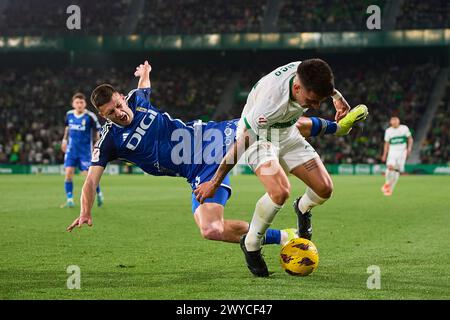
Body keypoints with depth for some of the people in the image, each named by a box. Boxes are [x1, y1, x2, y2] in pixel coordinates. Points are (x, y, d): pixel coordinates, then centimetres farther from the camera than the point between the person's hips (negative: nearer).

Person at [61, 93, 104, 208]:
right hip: (72, 149, 4)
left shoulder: (90, 116, -13)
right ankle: (69, 200, -2)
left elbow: (98, 131, -4)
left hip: (86, 150, -4)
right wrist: (65, 139, 22)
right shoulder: (69, 114, 1)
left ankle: (99, 194, 25)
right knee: (68, 173, -9)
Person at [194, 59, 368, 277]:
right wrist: (214, 183, -22)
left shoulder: (306, 73, -25)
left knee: (324, 189, -4)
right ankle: (251, 245, -7)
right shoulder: (271, 104, -42)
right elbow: (240, 143, -30)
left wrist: (337, 96, 8)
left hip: (287, 135, 7)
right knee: (280, 191, -31)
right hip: (258, 137, -6)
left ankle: (302, 208, 34)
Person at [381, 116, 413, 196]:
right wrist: (384, 155, 7)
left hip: (402, 152, 0)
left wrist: (409, 148, -7)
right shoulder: (388, 131, 5)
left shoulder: (404, 128, 0)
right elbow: (387, 144, 12)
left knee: (397, 171, -3)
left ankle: (390, 189, 8)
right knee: (390, 167, -23)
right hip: (392, 152, 0)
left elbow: (410, 139, 8)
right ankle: (387, 183, -1)